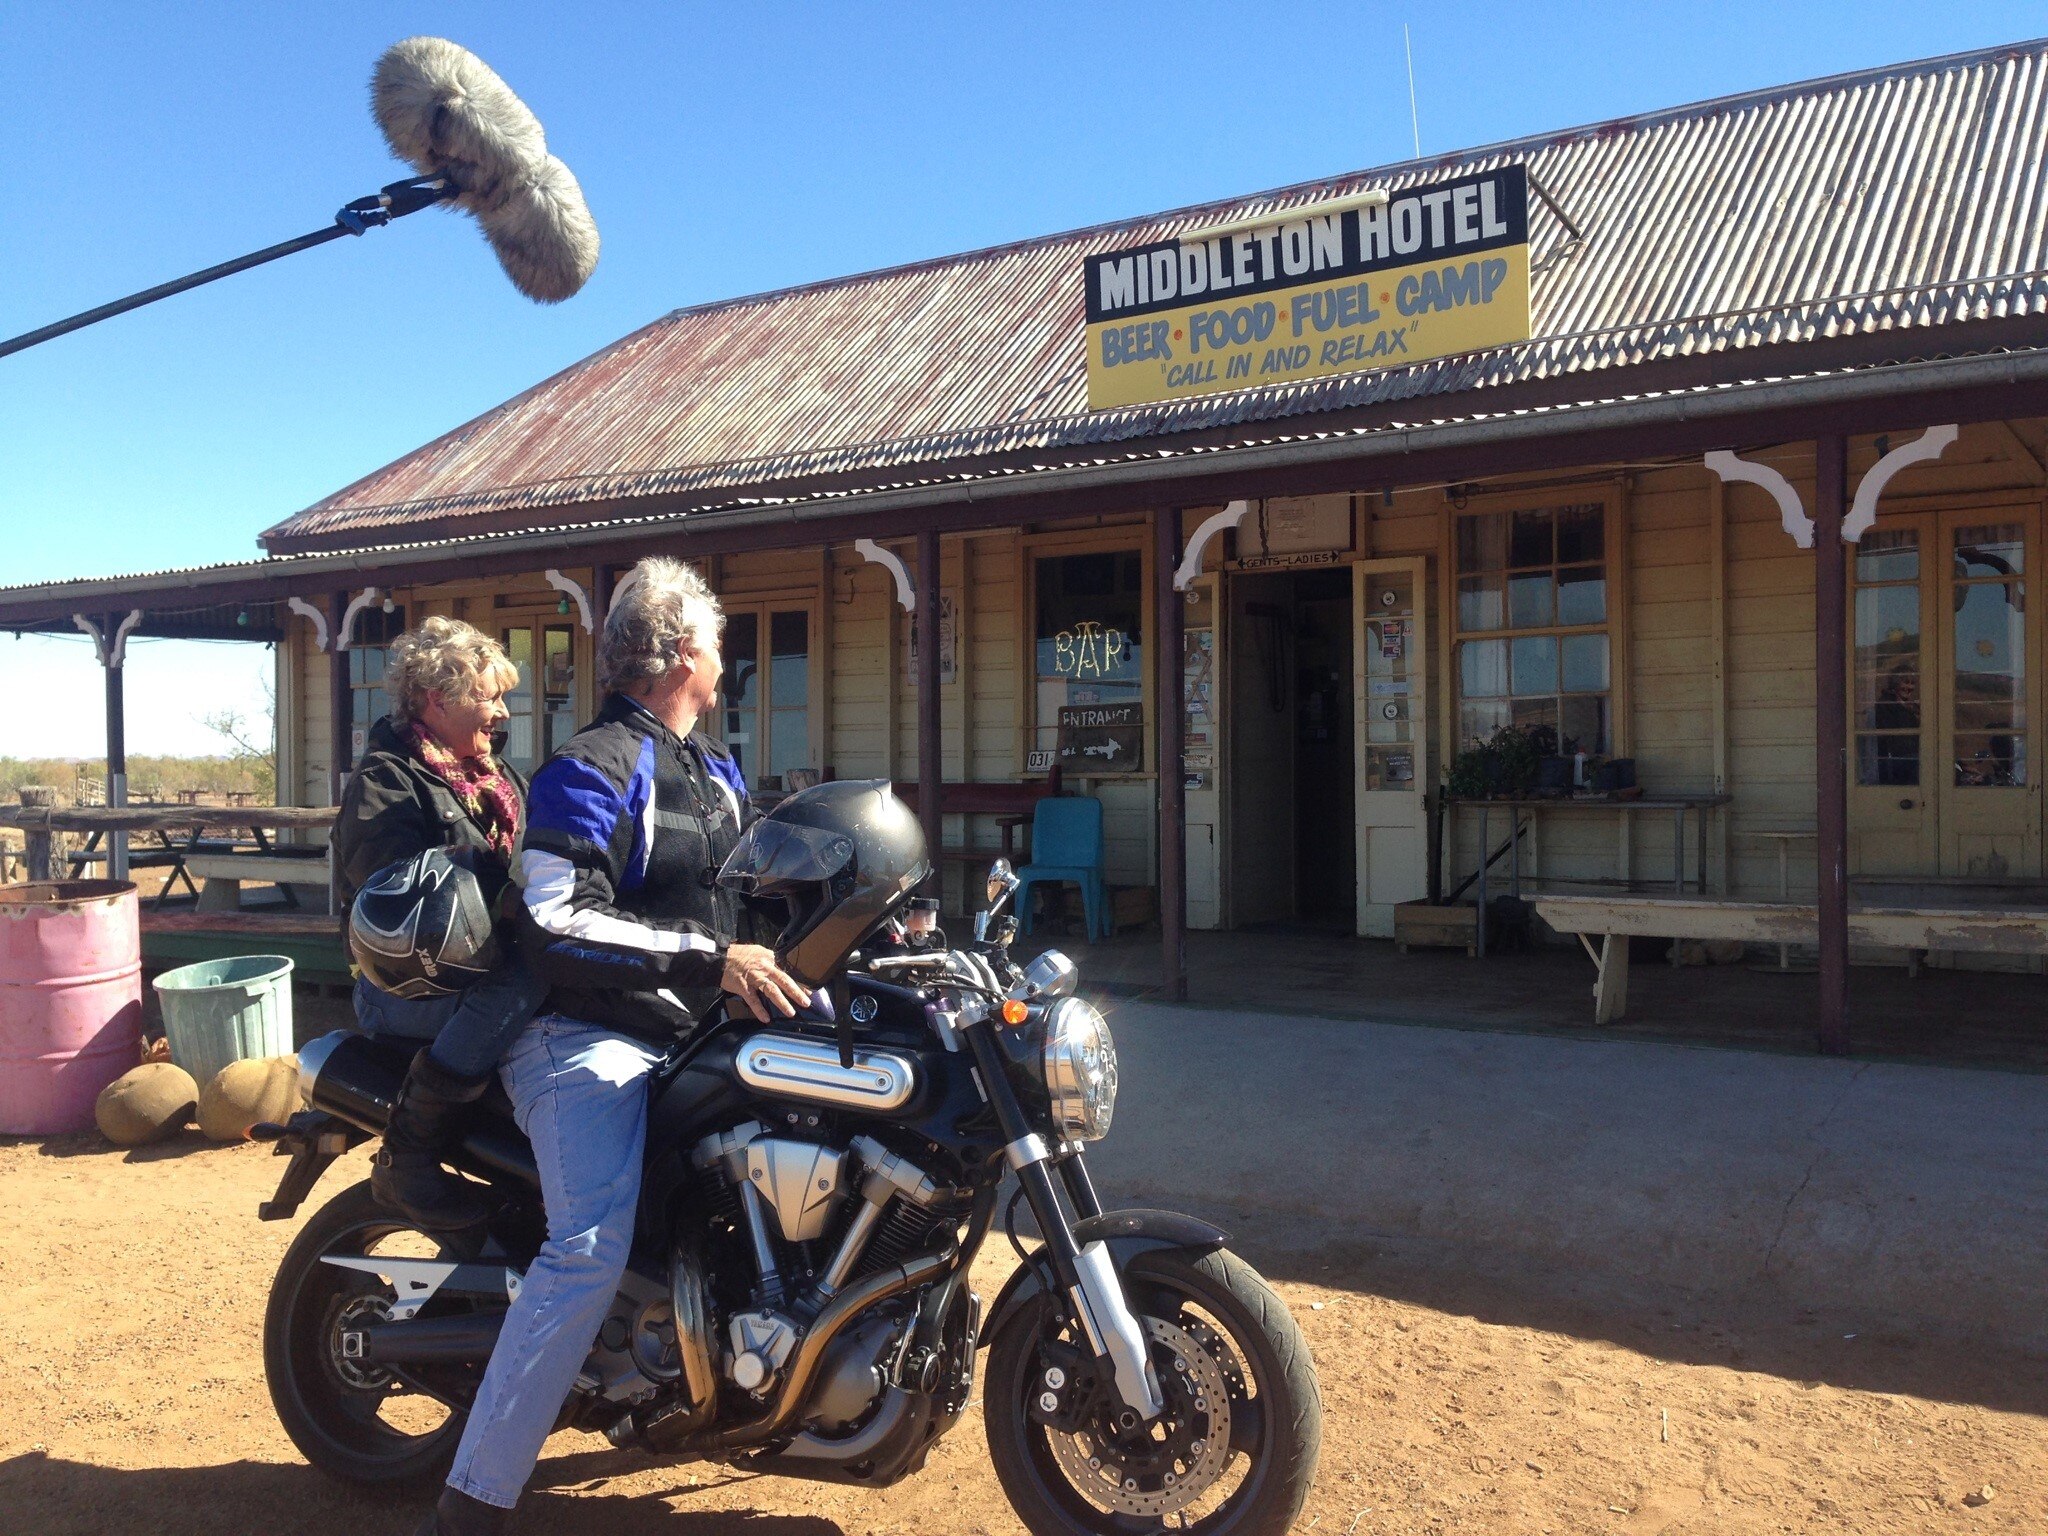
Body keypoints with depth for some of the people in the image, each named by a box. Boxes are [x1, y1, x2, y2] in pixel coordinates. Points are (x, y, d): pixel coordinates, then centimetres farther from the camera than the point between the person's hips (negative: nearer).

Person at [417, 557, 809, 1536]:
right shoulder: (590, 771, -12)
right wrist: (710, 960, -25)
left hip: (688, 1035, 9)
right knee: (591, 1250, -25)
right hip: (592, 1042, -9)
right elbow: (559, 925, -22)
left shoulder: (711, 765, 18)